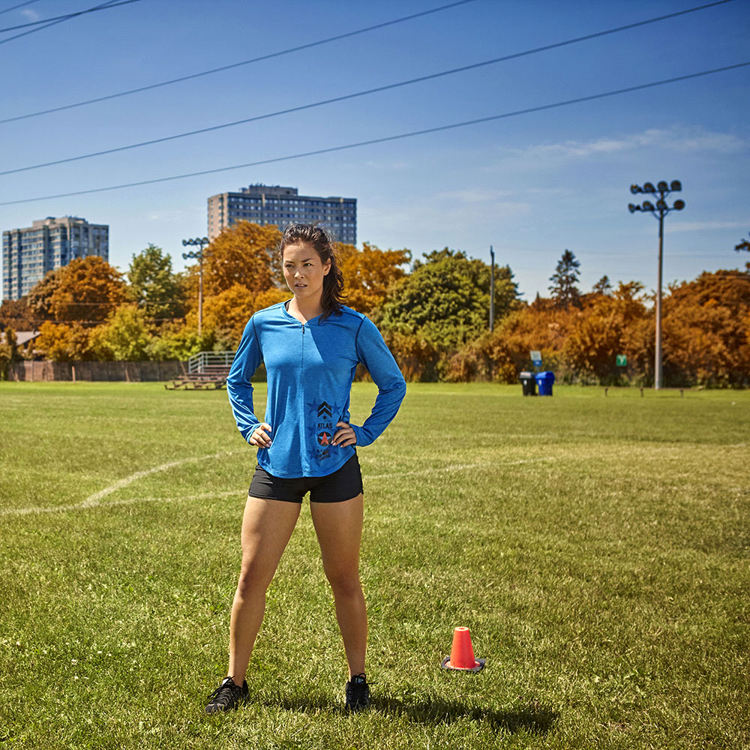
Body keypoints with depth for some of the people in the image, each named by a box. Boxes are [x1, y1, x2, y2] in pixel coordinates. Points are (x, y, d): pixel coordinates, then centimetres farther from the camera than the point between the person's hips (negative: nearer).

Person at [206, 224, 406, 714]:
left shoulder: (354, 327, -2)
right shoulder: (264, 324, 4)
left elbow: (393, 384, 9)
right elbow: (238, 380, 21)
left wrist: (365, 433, 0)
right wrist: (249, 426, 8)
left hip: (335, 468, -2)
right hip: (277, 467, 2)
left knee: (345, 581, 7)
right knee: (251, 578, 1)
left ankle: (358, 681, 22)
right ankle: (235, 682, 16)